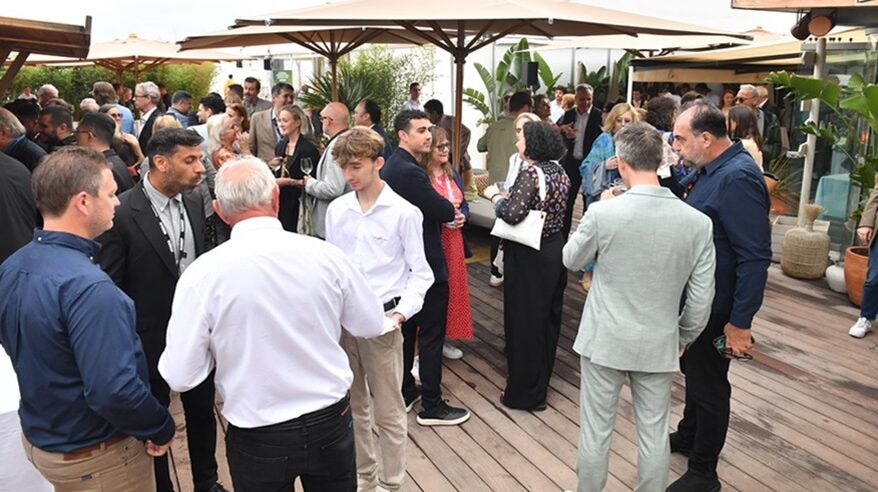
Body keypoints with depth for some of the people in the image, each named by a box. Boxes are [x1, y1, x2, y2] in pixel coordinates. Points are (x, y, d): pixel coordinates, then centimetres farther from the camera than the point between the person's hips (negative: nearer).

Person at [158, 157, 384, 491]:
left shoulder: (203, 273, -17)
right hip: (331, 423, 1)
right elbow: (372, 325, 1)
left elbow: (180, 376, -12)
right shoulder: (326, 255, -13)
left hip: (257, 437, -1)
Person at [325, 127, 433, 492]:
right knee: (352, 404, 18)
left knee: (388, 410, 6)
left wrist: (402, 312, -16)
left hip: (381, 320, -4)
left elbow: (420, 272, -4)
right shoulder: (336, 210, 3)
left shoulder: (404, 212, -8)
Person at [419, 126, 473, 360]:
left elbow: (464, 204, 16)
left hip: (453, 240, 8)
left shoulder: (452, 174, 12)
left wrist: (462, 216, -5)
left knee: (452, 286, 13)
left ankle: (443, 338, 27)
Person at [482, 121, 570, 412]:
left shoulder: (531, 173, -19)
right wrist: (507, 196, 8)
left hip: (529, 256, -9)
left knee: (524, 322, 3)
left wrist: (494, 195, -11)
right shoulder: (559, 171, 6)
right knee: (548, 317, 18)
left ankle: (525, 394, 15)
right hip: (555, 250, 9)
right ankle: (541, 384, 35)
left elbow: (513, 214, -30)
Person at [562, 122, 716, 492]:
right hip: (659, 344, 2)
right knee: (654, 434, 16)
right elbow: (701, 298, -3)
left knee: (595, 430, 13)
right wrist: (683, 338, 15)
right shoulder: (699, 222, -10)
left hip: (605, 339, -2)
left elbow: (571, 260, 2)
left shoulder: (603, 213, -18)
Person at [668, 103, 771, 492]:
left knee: (708, 384, 6)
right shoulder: (714, 169, 5)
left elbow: (755, 257, -28)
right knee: (693, 370, 25)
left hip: (714, 306, -10)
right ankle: (688, 436, 47)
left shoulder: (737, 178, -26)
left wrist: (740, 323, -27)